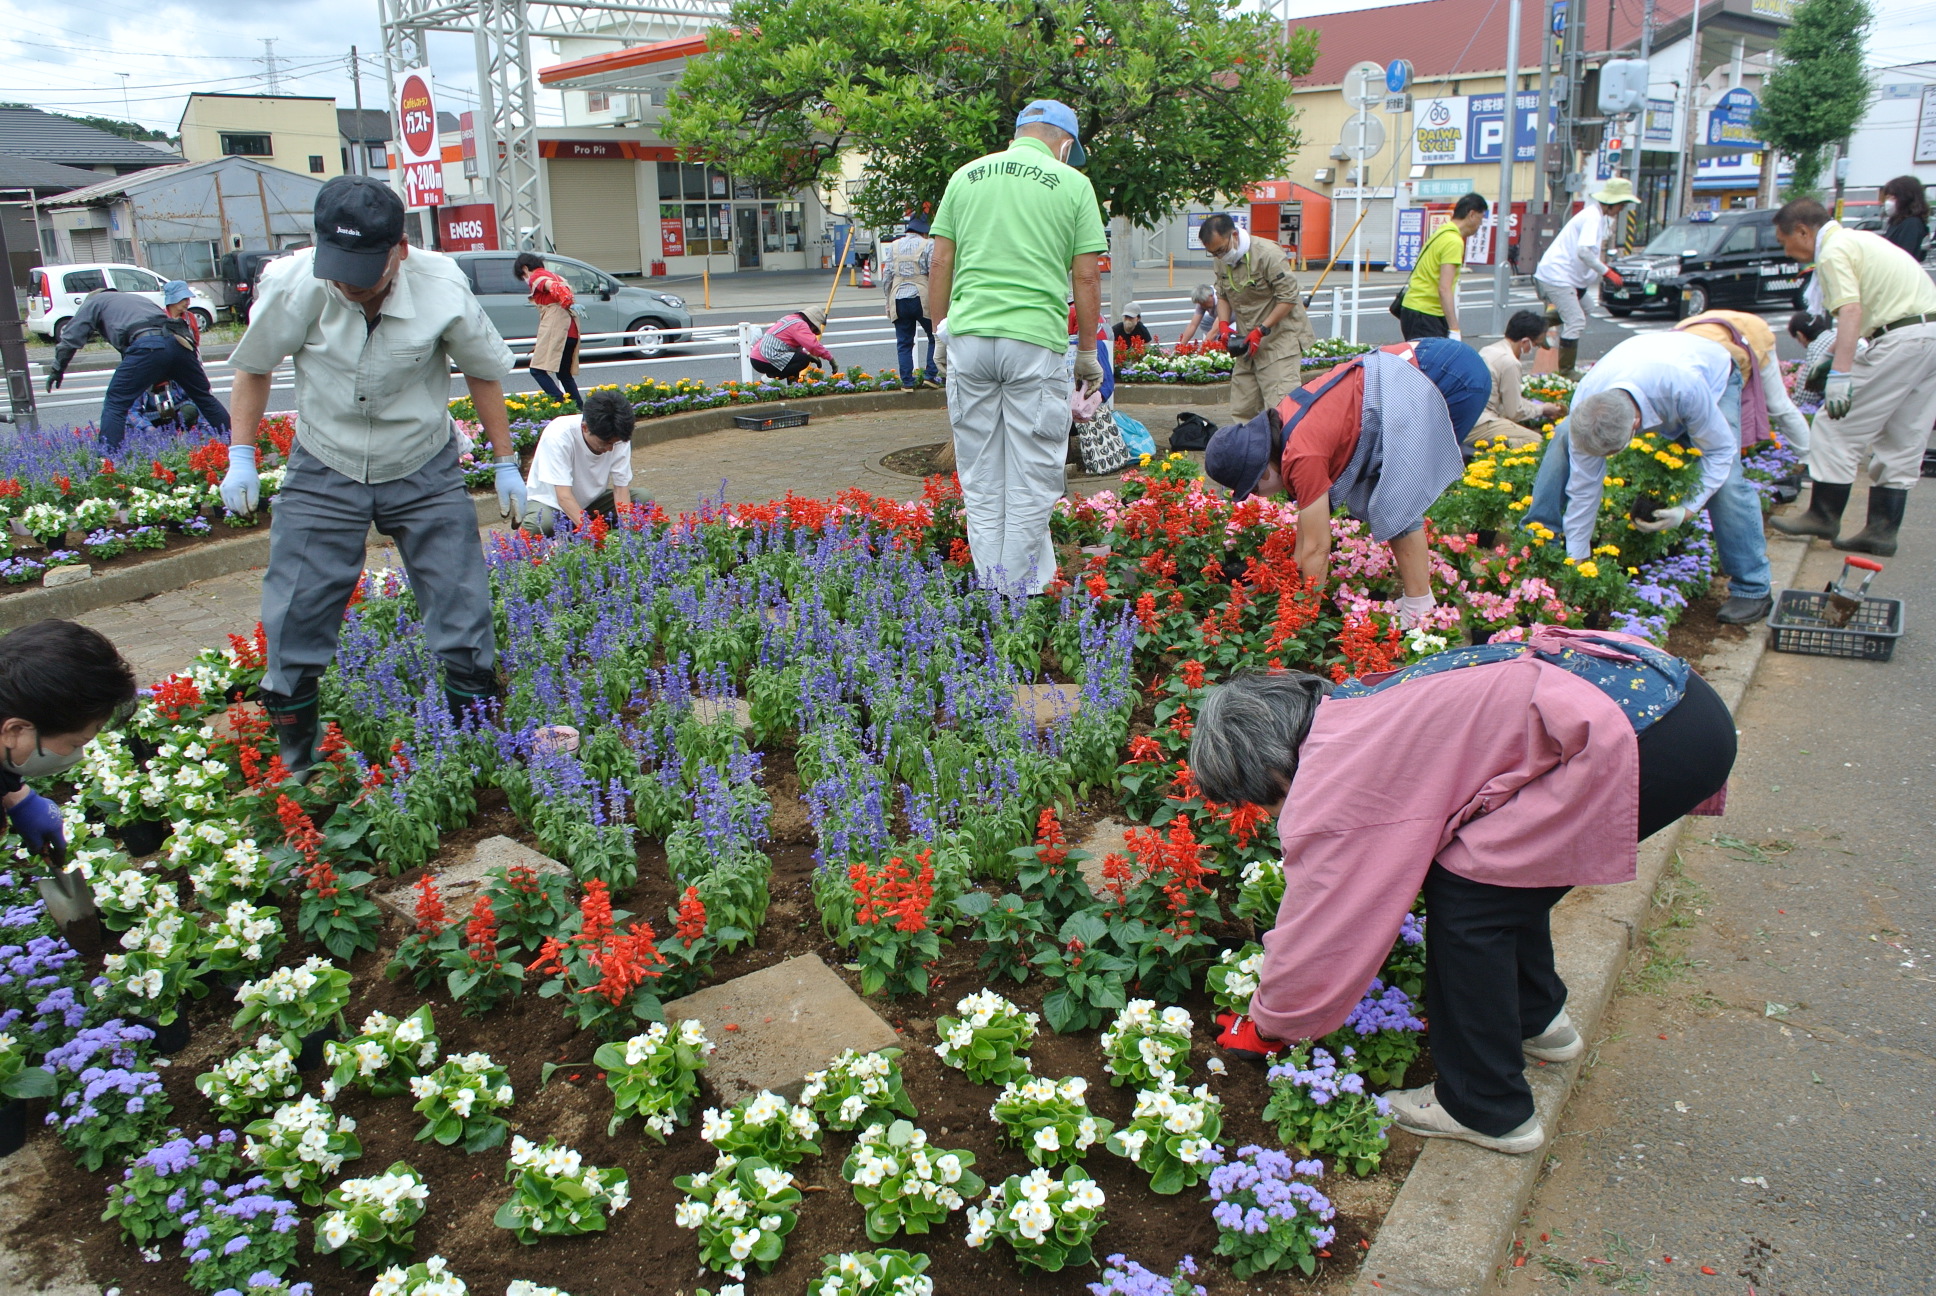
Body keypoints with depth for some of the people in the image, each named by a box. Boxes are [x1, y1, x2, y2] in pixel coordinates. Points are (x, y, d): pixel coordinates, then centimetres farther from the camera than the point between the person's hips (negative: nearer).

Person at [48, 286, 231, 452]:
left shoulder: (94, 301, 26)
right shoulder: (136, 298, 42)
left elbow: (70, 338, 19)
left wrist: (57, 369, 29)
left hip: (147, 346, -5)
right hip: (180, 341, 5)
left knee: (115, 404, 2)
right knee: (204, 397, 19)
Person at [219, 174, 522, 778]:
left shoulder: (442, 290, -22)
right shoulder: (293, 285, -20)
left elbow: (483, 371, -2)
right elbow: (253, 367, 0)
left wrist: (505, 463, 3)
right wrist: (240, 456, -3)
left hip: (426, 475, 0)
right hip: (323, 473, 1)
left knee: (465, 619, 1)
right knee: (292, 626, 0)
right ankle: (295, 767, 19)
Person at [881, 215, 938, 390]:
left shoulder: (893, 246, 12)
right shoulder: (928, 245, 0)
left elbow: (886, 276, 11)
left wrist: (889, 301, 18)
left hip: (898, 300, 3)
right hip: (922, 298, -3)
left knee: (904, 343, 7)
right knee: (934, 338, 11)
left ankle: (907, 382, 4)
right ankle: (929, 376, 4)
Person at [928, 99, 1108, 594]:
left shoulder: (966, 175, 13)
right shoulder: (1073, 184, 4)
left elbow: (940, 265, 10)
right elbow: (1086, 277, 2)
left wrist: (941, 333, 19)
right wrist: (1088, 353, 9)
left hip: (968, 335, 3)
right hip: (1036, 339, -3)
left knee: (979, 479, 10)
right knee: (1031, 478, 5)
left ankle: (991, 589, 15)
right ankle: (1022, 591, 10)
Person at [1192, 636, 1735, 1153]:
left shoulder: (1327, 791, -8)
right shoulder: (1353, 711, 17)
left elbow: (1316, 937, 2)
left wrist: (1264, 1029, 20)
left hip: (1637, 736, -10)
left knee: (1465, 892, 0)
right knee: (1501, 865, 22)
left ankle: (1487, 1111, 14)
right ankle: (1537, 1017, 42)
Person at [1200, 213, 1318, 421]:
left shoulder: (1268, 254, -17)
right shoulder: (1222, 262, 6)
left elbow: (1289, 298, -17)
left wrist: (1261, 331, -20)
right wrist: (1223, 324, -1)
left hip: (1279, 339, -7)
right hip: (1247, 343, 7)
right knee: (1241, 409, 6)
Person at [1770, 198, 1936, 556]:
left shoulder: (1834, 251, -9)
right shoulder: (1859, 239, 22)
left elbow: (1851, 311, -23)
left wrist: (1839, 373, -31)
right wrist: (1838, 357, 33)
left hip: (1903, 337, -10)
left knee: (1838, 426, -3)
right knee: (1902, 443, 11)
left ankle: (1823, 516, 3)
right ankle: (1882, 530, 16)